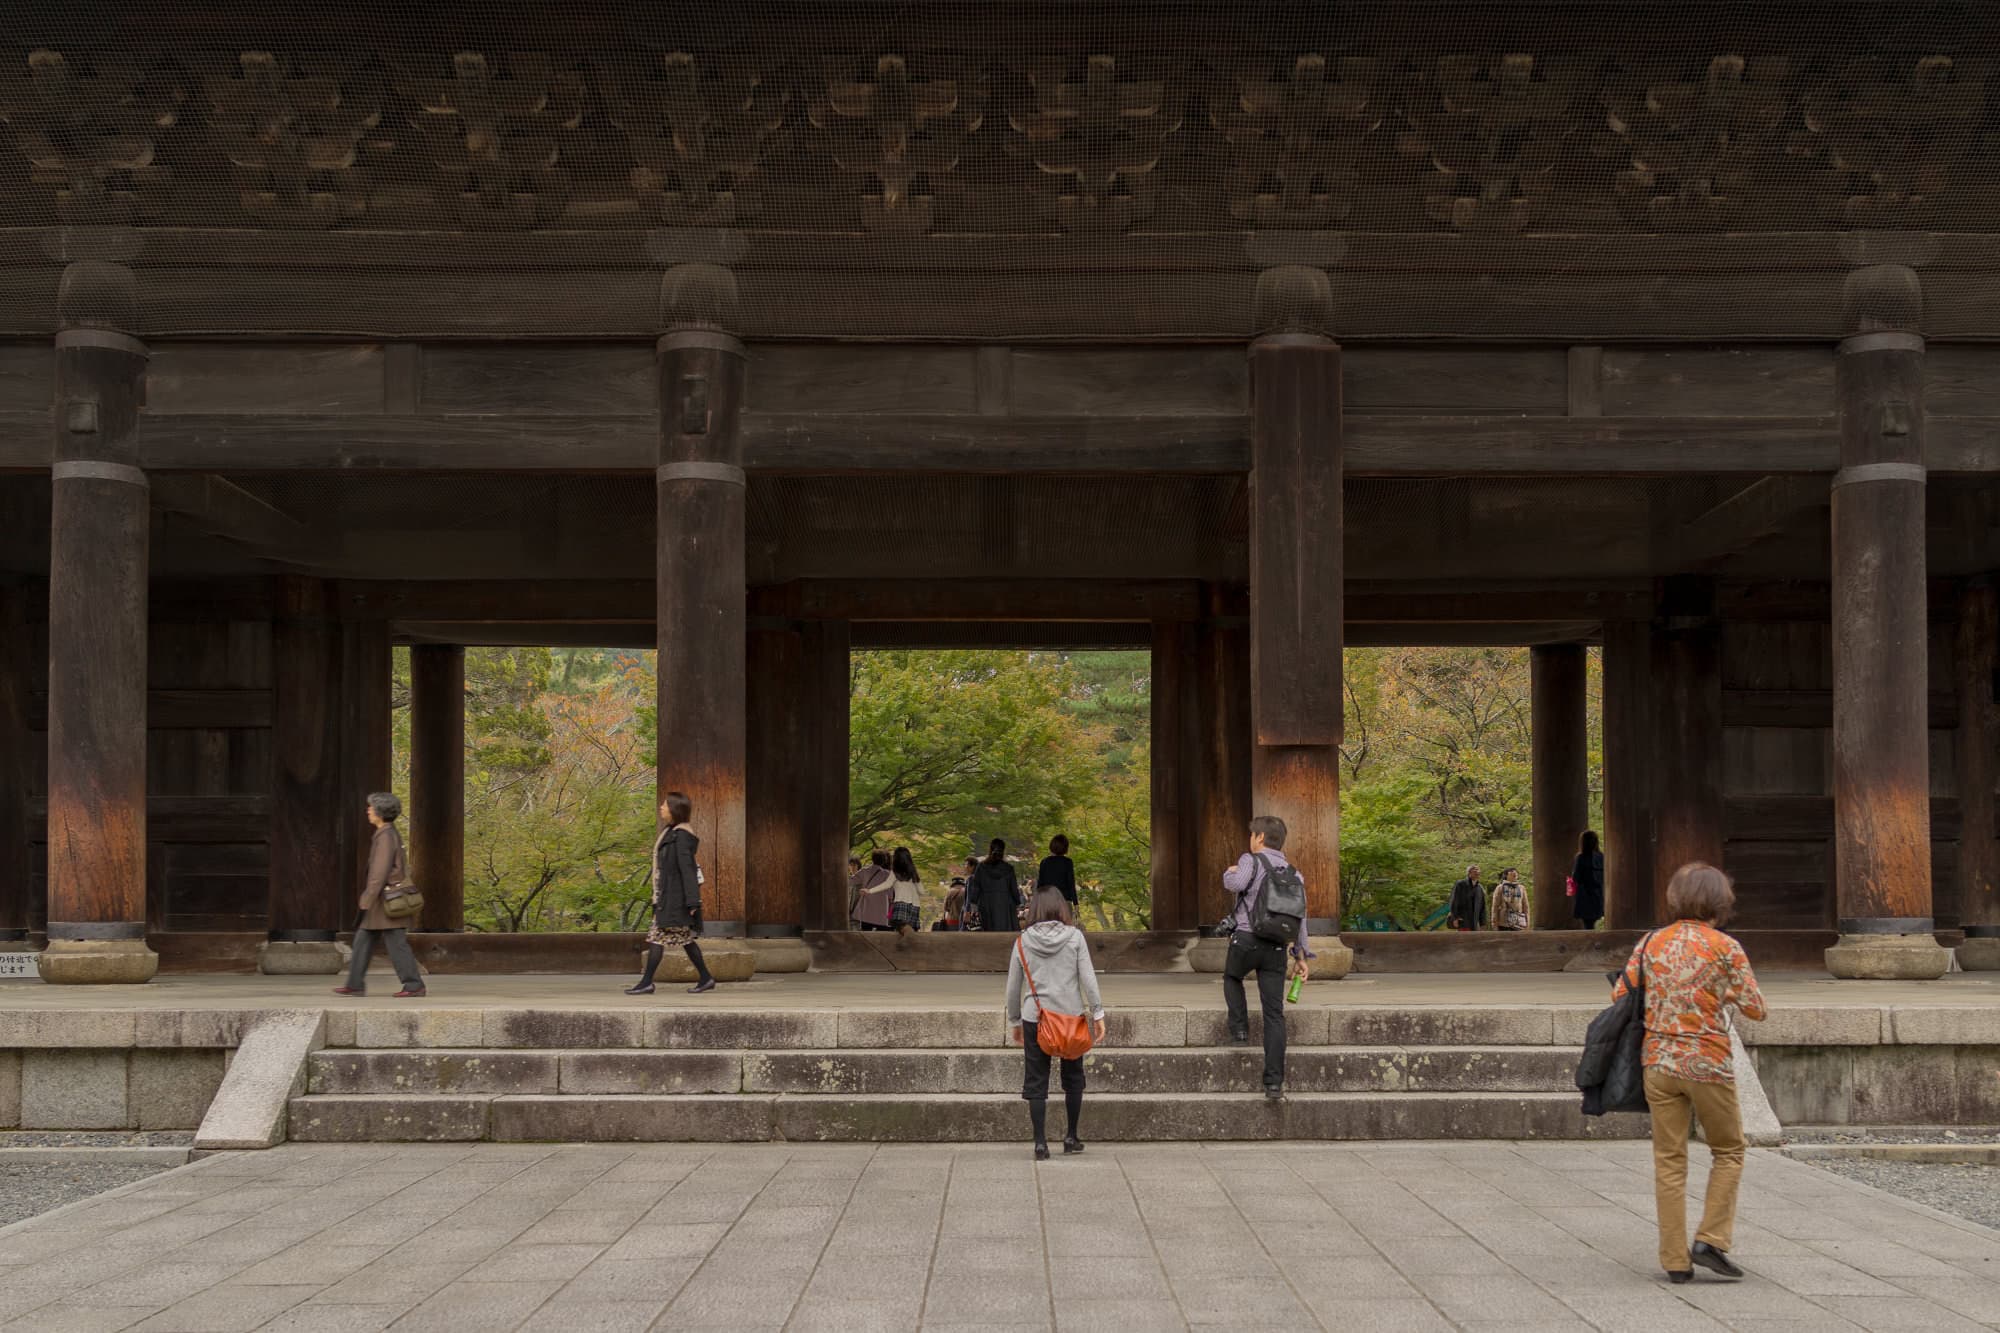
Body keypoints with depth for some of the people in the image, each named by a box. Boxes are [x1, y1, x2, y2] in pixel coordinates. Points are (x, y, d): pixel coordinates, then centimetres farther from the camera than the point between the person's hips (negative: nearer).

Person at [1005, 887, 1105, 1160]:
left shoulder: (1023, 940, 0)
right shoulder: (1074, 936, -3)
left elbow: (1013, 985, 5)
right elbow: (1088, 978, -6)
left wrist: (1014, 1021, 15)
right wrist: (1097, 1013, 1)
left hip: (1034, 1017, 0)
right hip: (1071, 1015, 0)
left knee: (1036, 1081, 5)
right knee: (1073, 1077, 16)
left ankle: (1040, 1143, 2)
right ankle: (1071, 1137, 21)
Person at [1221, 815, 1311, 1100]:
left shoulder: (1251, 860, -1)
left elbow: (1237, 884, -20)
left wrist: (1229, 873, 4)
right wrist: (1301, 954, 16)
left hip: (1247, 939, -4)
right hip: (1277, 947, 4)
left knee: (1232, 978, 31)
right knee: (1274, 1014, 2)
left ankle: (1240, 1029, 14)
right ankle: (1274, 1082, -4)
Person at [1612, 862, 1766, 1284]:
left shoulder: (1651, 944, 2)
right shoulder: (1725, 948, -8)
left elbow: (1620, 996, 3)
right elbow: (1755, 1008, -7)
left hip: (1659, 1060, 3)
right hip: (1708, 1061, -3)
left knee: (1669, 1161, 8)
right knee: (1728, 1152, 16)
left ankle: (1675, 1260, 9)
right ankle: (1710, 1239, 5)